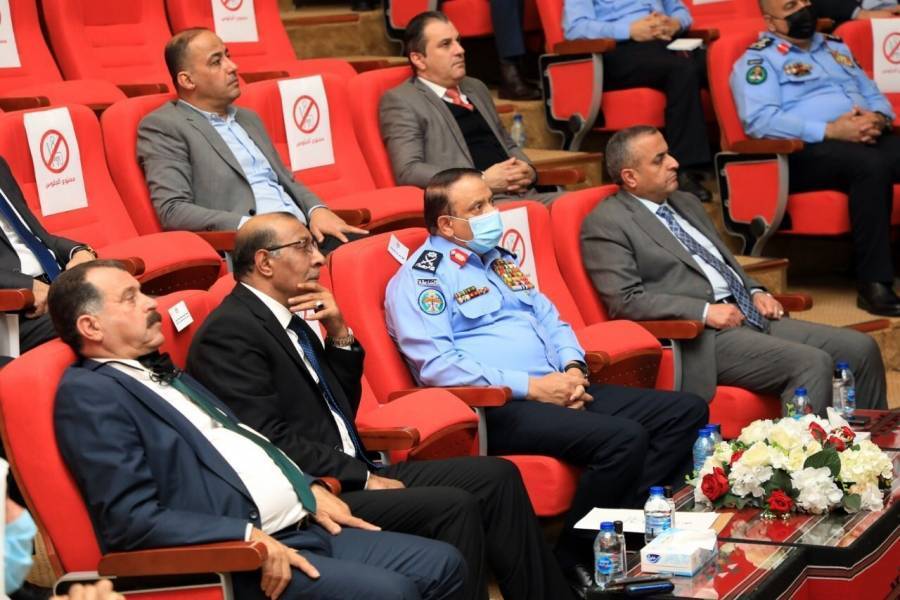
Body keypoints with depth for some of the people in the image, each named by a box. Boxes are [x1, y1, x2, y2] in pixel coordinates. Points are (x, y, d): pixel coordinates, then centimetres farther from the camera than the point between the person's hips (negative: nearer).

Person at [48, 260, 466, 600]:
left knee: (442, 565, 2)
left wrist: (310, 490, 10)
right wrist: (250, 538, -22)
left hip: (301, 527, 9)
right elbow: (133, 519, -18)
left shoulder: (160, 371, 20)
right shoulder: (89, 393, -9)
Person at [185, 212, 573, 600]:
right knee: (454, 507, -24)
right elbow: (271, 441, -19)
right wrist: (364, 479, -15)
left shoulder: (289, 318, 15)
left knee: (496, 477, 0)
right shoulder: (230, 331, -13)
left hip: (347, 476, 9)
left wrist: (339, 334, 4)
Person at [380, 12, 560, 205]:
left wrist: (526, 171, 7)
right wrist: (483, 181, -15)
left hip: (521, 193, 7)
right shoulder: (400, 101, 1)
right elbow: (408, 171, -10)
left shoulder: (476, 88, 23)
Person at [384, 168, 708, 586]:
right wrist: (530, 386, -17)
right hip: (499, 407, -9)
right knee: (624, 438, -30)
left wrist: (573, 368, 0)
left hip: (559, 390, 9)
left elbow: (549, 319, 23)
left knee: (687, 410, -2)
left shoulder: (498, 259, 22)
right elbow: (438, 365, -16)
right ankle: (571, 560, -13)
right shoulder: (419, 279, -4)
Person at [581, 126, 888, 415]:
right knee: (812, 363, -26)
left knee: (860, 348, -2)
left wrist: (755, 292, 9)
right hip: (701, 339, -9)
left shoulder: (686, 202, 21)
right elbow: (624, 301, -14)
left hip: (751, 317, 9)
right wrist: (705, 312, -19)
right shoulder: (605, 223, -5)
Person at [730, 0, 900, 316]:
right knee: (872, 165, -35)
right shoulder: (758, 60, 4)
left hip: (867, 138, 6)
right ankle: (873, 283, -32)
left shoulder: (836, 47, 28)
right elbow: (760, 120, -12)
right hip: (805, 151, -6)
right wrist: (830, 130, -17)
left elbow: (874, 95, 26)